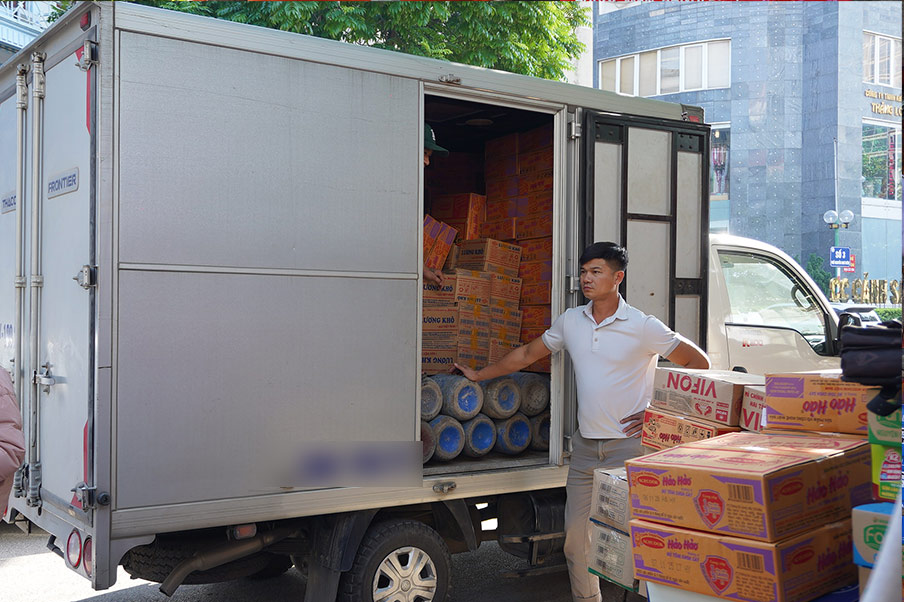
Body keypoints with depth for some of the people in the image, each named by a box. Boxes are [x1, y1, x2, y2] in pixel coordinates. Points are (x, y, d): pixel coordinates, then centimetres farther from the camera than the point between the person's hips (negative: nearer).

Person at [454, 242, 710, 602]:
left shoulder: (642, 327, -7)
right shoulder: (571, 321, 8)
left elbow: (698, 363, -2)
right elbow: (527, 354, 19)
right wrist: (478, 375, 21)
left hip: (628, 446, -5)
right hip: (585, 446, 5)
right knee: (576, 536, 6)